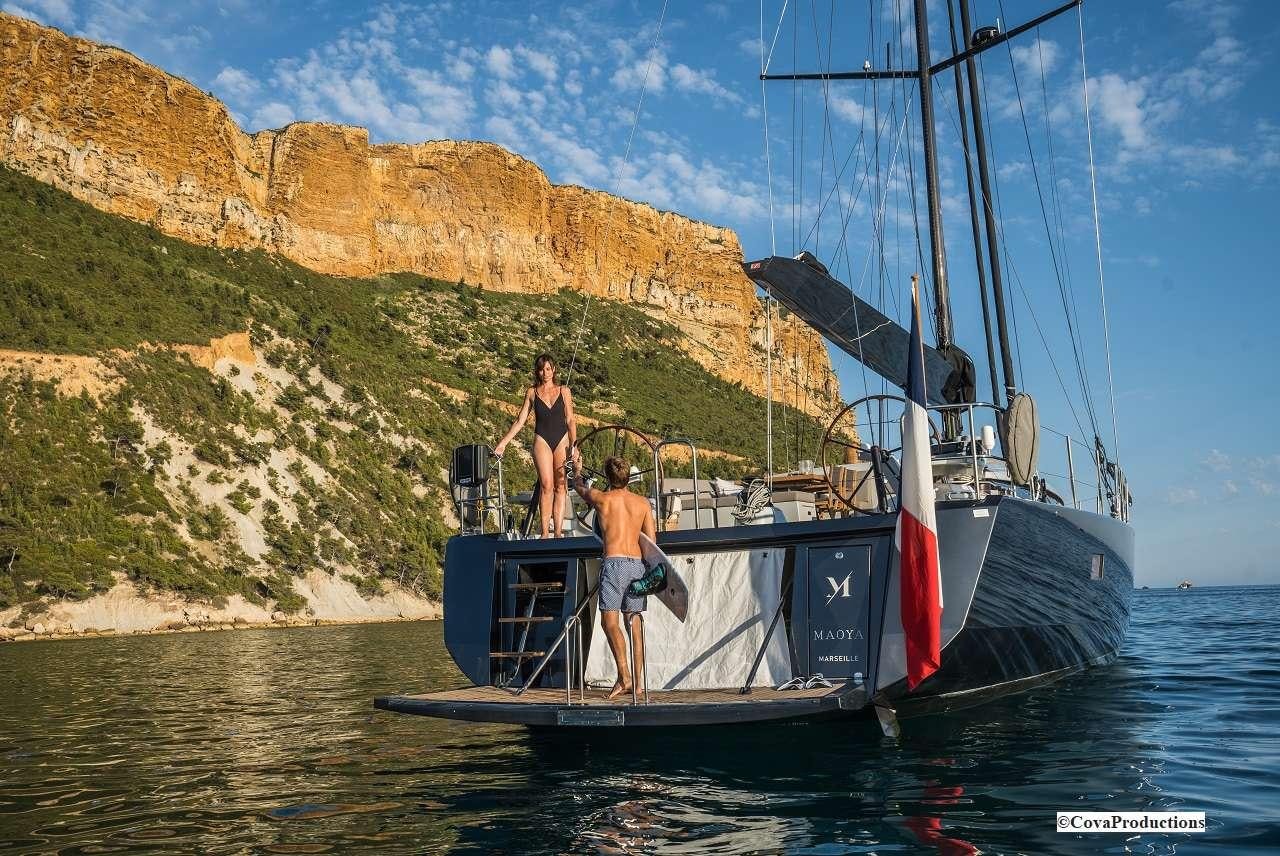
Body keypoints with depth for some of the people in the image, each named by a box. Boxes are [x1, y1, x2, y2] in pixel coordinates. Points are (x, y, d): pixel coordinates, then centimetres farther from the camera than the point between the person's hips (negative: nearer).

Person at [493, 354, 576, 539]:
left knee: (561, 486, -4)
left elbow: (570, 420, 7)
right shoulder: (532, 392, 10)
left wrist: (573, 445, -3)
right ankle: (545, 532, -14)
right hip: (542, 440, -1)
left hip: (562, 440, 1)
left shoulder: (564, 391, 10)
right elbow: (520, 421, 11)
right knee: (547, 485, -14)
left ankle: (558, 532, -5)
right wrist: (503, 442, 5)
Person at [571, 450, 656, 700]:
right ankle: (638, 681, 13)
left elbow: (579, 487, 25)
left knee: (610, 621, -7)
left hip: (613, 562, -4)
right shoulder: (643, 503, 9)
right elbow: (651, 541, 9)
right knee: (634, 623, 11)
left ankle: (624, 676, -21)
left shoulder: (601, 498, 2)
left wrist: (577, 467, 45)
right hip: (637, 564, 4)